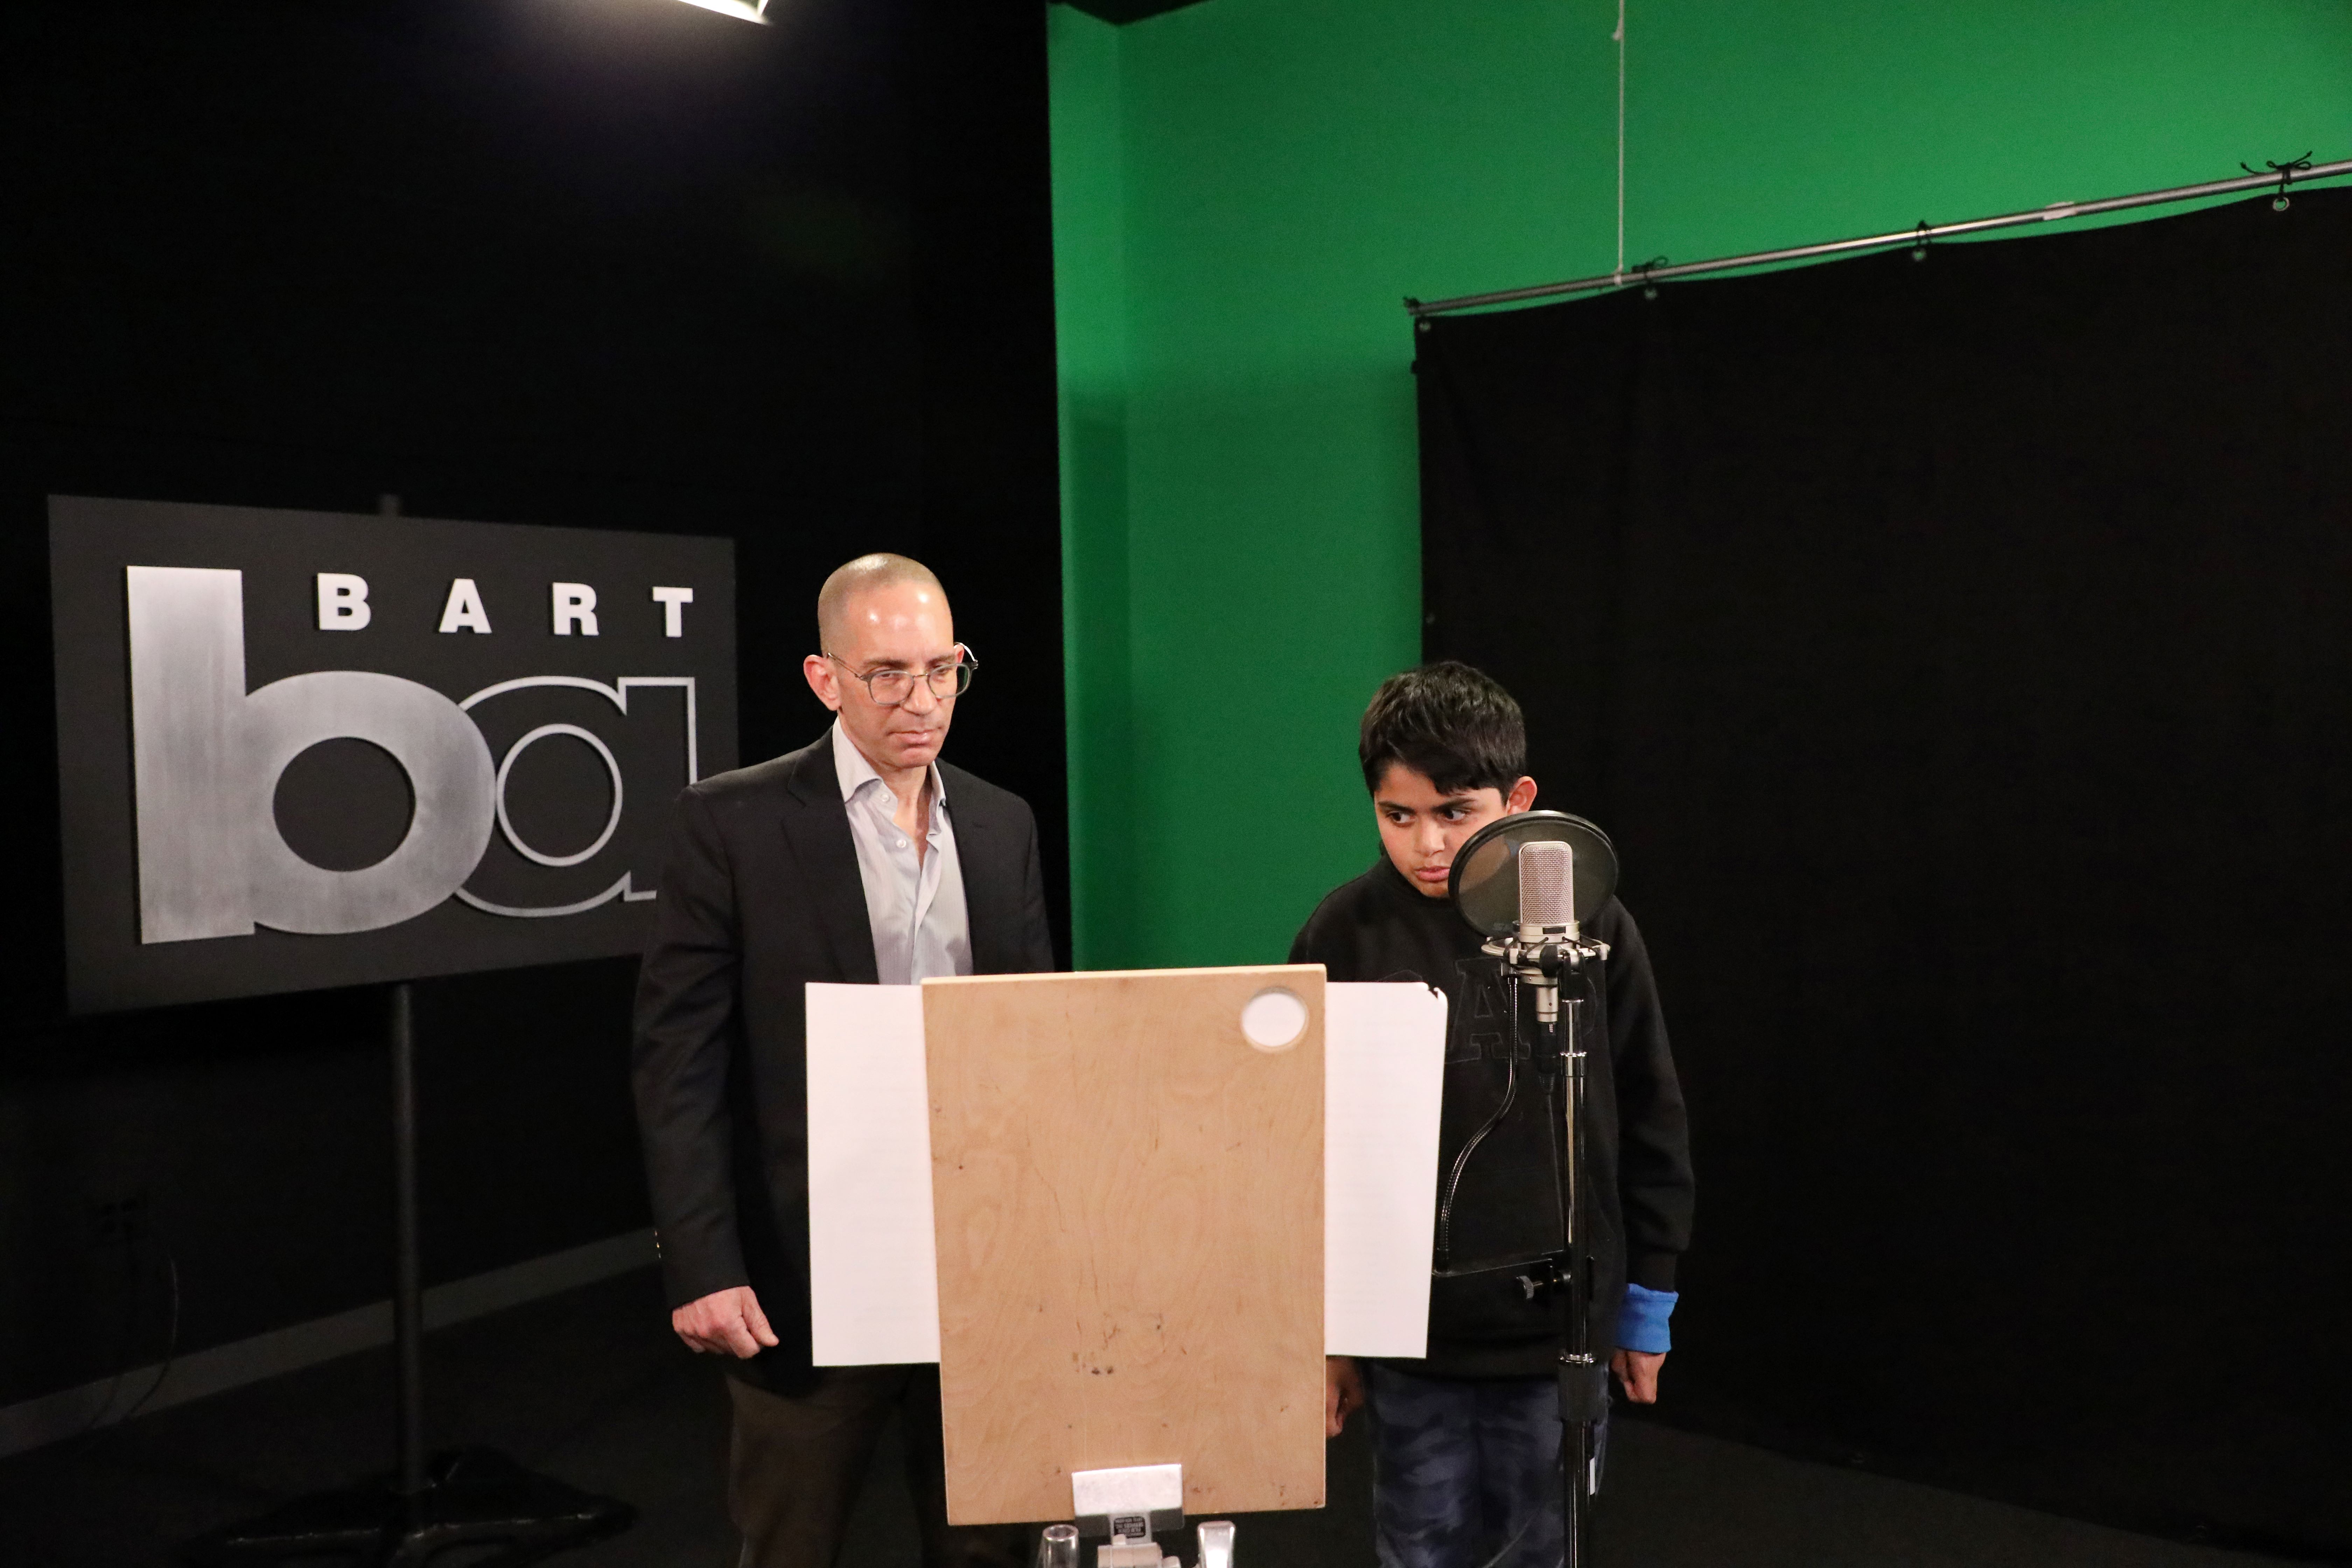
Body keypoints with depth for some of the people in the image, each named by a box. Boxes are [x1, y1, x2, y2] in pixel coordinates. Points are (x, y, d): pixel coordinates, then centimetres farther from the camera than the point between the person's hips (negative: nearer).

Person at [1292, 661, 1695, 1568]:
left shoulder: (1591, 926, -8)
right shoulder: (1344, 934, -8)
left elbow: (1650, 1128, 3)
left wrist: (1647, 1303, 7)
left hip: (1560, 1326, 0)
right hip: (1407, 1330, 0)